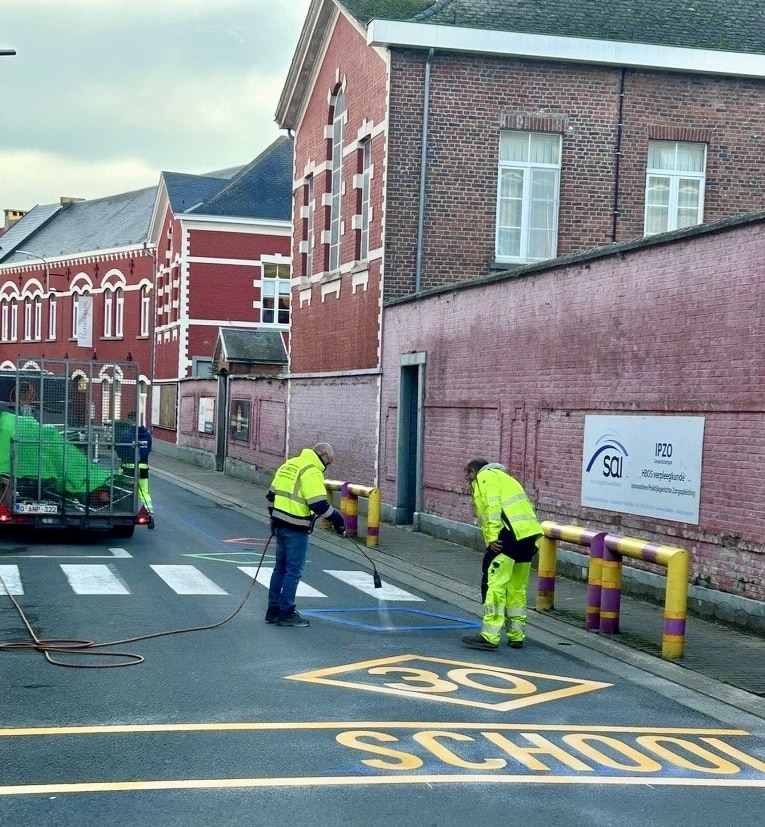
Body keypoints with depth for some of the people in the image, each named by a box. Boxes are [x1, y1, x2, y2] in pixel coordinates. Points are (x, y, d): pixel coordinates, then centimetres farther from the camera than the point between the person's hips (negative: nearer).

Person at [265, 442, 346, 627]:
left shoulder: (289, 465, 12)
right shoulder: (312, 472, -15)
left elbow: (271, 494, 18)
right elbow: (319, 505, -21)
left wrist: (275, 517, 28)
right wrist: (338, 519, -10)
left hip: (280, 524, 9)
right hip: (296, 529, -9)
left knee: (280, 568, 17)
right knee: (294, 571, 0)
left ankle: (273, 610, 23)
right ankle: (286, 613, 6)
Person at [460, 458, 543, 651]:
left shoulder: (485, 476, 8)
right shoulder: (503, 477, 33)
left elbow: (492, 504, -11)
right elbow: (525, 506, 26)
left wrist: (492, 536, -17)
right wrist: (532, 544, 20)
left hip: (510, 532, -9)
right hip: (529, 534, 9)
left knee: (494, 583, -8)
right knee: (517, 587, 14)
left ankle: (490, 636, -12)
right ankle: (516, 635, 17)